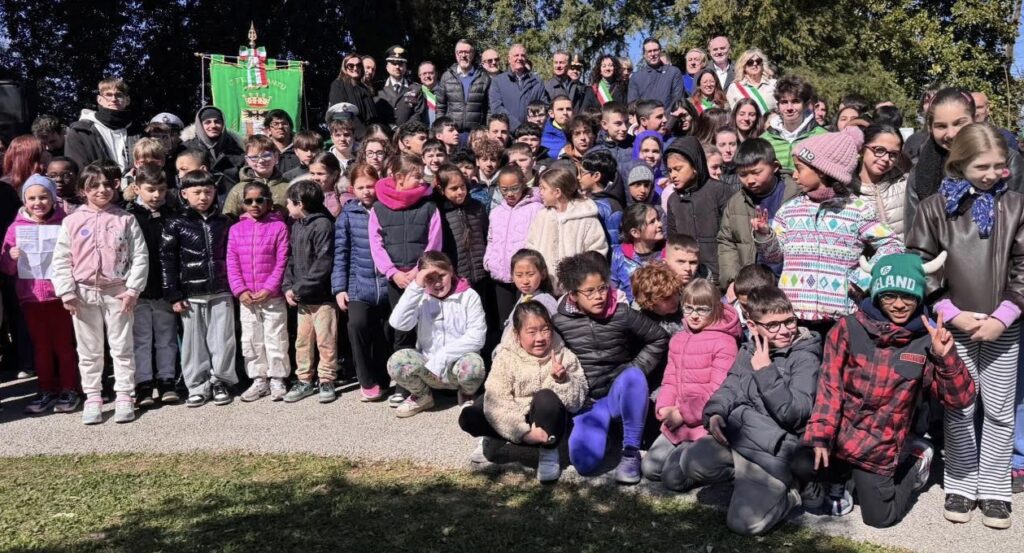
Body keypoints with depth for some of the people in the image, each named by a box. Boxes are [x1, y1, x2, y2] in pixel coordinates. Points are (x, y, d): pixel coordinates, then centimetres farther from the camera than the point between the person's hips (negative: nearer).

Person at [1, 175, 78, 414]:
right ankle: (46, 391, 19)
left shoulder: (65, 224, -2)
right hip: (30, 296, 2)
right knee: (40, 345, 11)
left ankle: (68, 390, 14)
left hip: (60, 293, -2)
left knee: (63, 344, 6)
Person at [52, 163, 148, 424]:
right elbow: (61, 260, 1)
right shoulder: (72, 221, 1)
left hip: (118, 292, -1)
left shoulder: (126, 219, -1)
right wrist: (67, 292, -6)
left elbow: (140, 257, -3)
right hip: (84, 293, 2)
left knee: (122, 348, 5)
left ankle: (124, 397, 13)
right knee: (88, 351, 10)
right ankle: (92, 398, 20)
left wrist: (133, 289, -10)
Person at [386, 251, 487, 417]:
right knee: (396, 362, -27)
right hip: (427, 367, 2)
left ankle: (467, 396, 2)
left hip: (458, 364, -2)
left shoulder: (468, 296, -3)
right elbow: (398, 323, -16)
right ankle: (422, 397, 5)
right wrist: (416, 286, -18)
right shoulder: (420, 298, 4)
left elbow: (476, 337, -13)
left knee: (473, 364, -36)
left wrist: (441, 357, -19)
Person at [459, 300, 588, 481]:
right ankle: (495, 438, 10)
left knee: (546, 397, -33)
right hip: (515, 424, 1)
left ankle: (548, 451, -11)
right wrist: (523, 431, -29)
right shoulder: (506, 357, -10)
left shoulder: (563, 356, -8)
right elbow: (496, 403, -19)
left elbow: (576, 403, -11)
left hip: (549, 424, -1)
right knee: (469, 416, -22)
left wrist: (563, 381, -30)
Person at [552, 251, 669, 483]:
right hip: (588, 400, 1)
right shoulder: (559, 322, -6)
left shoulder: (623, 314, -7)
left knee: (633, 377, -37)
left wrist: (635, 371, -4)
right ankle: (601, 422, 14)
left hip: (619, 393, -1)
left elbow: (659, 339, 4)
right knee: (584, 463, -22)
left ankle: (631, 451, -20)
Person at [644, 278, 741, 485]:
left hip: (705, 424, -8)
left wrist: (684, 414, -17)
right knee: (649, 468, 1)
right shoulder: (678, 339, 13)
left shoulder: (724, 342, -11)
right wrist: (664, 408, -6)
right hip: (677, 422, 8)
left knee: (672, 476, -16)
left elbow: (718, 391, -17)